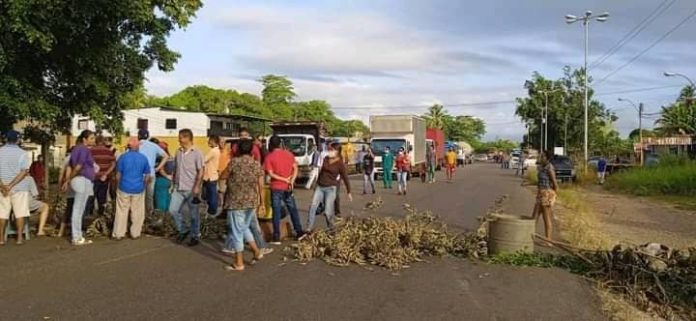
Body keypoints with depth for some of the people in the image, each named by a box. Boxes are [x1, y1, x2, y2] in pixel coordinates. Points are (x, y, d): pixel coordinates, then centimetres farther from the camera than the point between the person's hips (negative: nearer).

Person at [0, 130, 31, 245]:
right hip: (19, 187, -2)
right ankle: (20, 238, 1)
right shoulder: (21, 153, -5)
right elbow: (24, 172, -15)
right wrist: (11, 185, -15)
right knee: (20, 213, 2)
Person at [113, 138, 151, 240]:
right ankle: (135, 233, 17)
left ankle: (118, 234, 11)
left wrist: (120, 184, 14)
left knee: (121, 212, 8)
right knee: (137, 212, 11)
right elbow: (147, 176, 2)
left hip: (124, 188, 0)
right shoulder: (143, 158, -2)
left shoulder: (123, 157, -6)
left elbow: (118, 175, -3)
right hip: (138, 189, 0)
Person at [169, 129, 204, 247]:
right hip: (179, 188, 6)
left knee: (193, 214, 3)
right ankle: (183, 230, 21)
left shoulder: (197, 153, -9)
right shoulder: (178, 152, 8)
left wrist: (197, 187, -19)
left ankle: (195, 236, 18)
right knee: (173, 210, 1)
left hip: (191, 189, -5)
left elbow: (201, 171, -12)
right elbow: (175, 169, 15)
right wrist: (173, 184, 12)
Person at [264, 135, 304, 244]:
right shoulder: (289, 154, 5)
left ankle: (276, 237, 4)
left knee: (276, 212, 2)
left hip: (276, 188, -4)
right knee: (293, 209, 17)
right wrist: (291, 181, -10)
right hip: (288, 187, 4)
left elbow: (270, 174, -14)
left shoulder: (269, 157, -8)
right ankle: (299, 231, 21)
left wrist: (285, 180, -11)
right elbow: (295, 169, 0)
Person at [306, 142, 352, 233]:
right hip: (320, 186, 5)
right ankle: (309, 228, 0)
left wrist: (349, 192, 1)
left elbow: (345, 178, -3)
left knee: (328, 211, -4)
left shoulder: (340, 164, -8)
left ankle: (331, 229, 19)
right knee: (313, 206, -6)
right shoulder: (325, 159, 5)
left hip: (331, 188, -5)